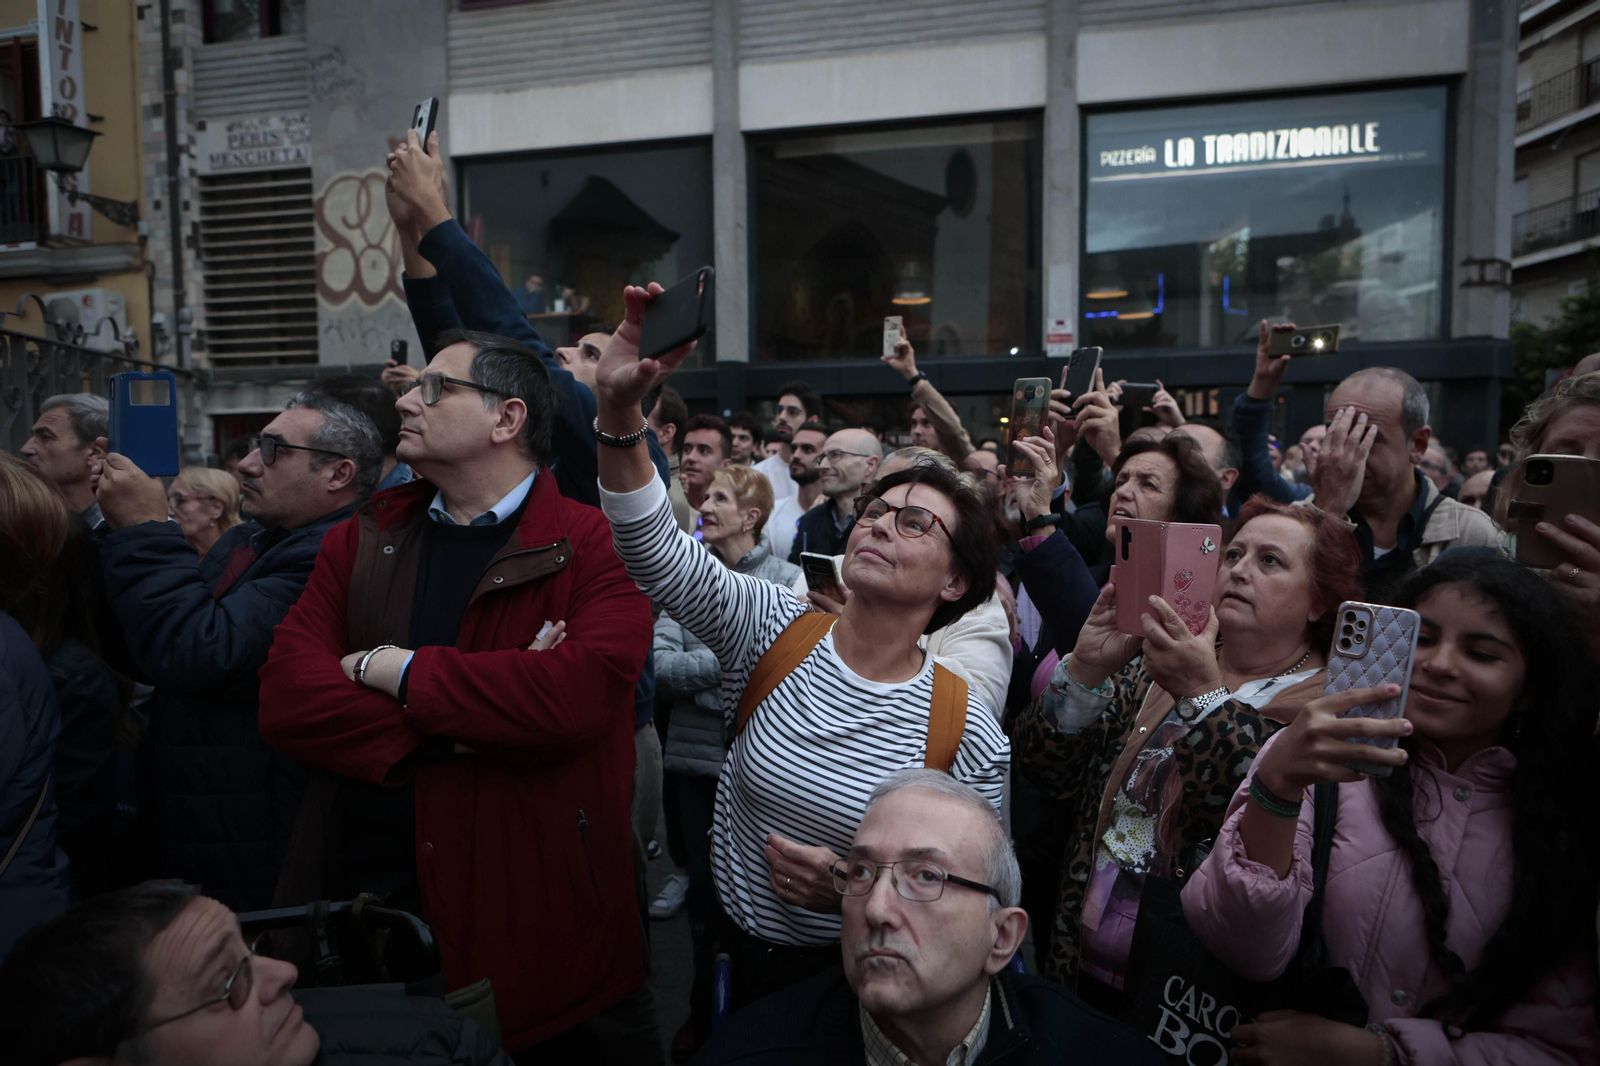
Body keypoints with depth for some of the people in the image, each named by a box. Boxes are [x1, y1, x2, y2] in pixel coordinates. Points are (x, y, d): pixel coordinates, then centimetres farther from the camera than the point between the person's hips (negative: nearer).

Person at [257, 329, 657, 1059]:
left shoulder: (596, 547, -9)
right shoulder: (362, 542, 8)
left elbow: (574, 694, -27)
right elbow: (285, 697, -5)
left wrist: (396, 669, -14)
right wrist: (455, 734, -18)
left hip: (534, 905, -4)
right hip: (354, 884, 5)